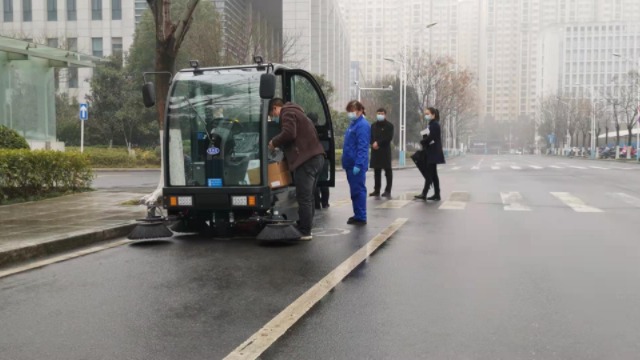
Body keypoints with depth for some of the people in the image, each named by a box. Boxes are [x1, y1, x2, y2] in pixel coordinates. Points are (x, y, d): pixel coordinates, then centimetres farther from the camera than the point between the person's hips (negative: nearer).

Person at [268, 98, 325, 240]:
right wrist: (279, 144, 18)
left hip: (306, 160, -10)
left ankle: (304, 232, -2)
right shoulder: (295, 112, 29)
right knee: (308, 197, 15)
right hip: (316, 157, 10)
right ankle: (306, 228, 21)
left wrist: (274, 142, -2)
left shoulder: (287, 113, -2)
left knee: (303, 198, -6)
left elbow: (288, 134, -18)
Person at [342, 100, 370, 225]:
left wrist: (358, 164, -25)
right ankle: (357, 215, 22)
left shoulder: (362, 125, -14)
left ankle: (361, 217, 0)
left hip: (357, 165, -10)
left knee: (358, 190, -5)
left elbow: (362, 147, -20)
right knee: (354, 190, 14)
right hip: (350, 164, 10)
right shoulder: (353, 124, 17)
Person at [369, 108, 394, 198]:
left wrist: (378, 143, -15)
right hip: (375, 151, 5)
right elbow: (370, 137, 12)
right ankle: (376, 190, 13)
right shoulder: (373, 125, 16)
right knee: (376, 172, 8)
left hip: (385, 151, -5)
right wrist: (373, 143, -8)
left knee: (388, 171, -3)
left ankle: (388, 191, -1)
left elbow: (389, 138, -9)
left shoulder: (389, 125, 1)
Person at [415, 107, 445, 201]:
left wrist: (422, 142, -5)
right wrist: (424, 142, -7)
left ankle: (424, 194, -12)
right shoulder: (430, 125, 18)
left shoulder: (435, 124, -10)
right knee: (433, 174, 9)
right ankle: (437, 194, 11)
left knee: (429, 174, -10)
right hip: (429, 153, 9)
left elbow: (430, 138, -20)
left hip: (433, 153, -9)